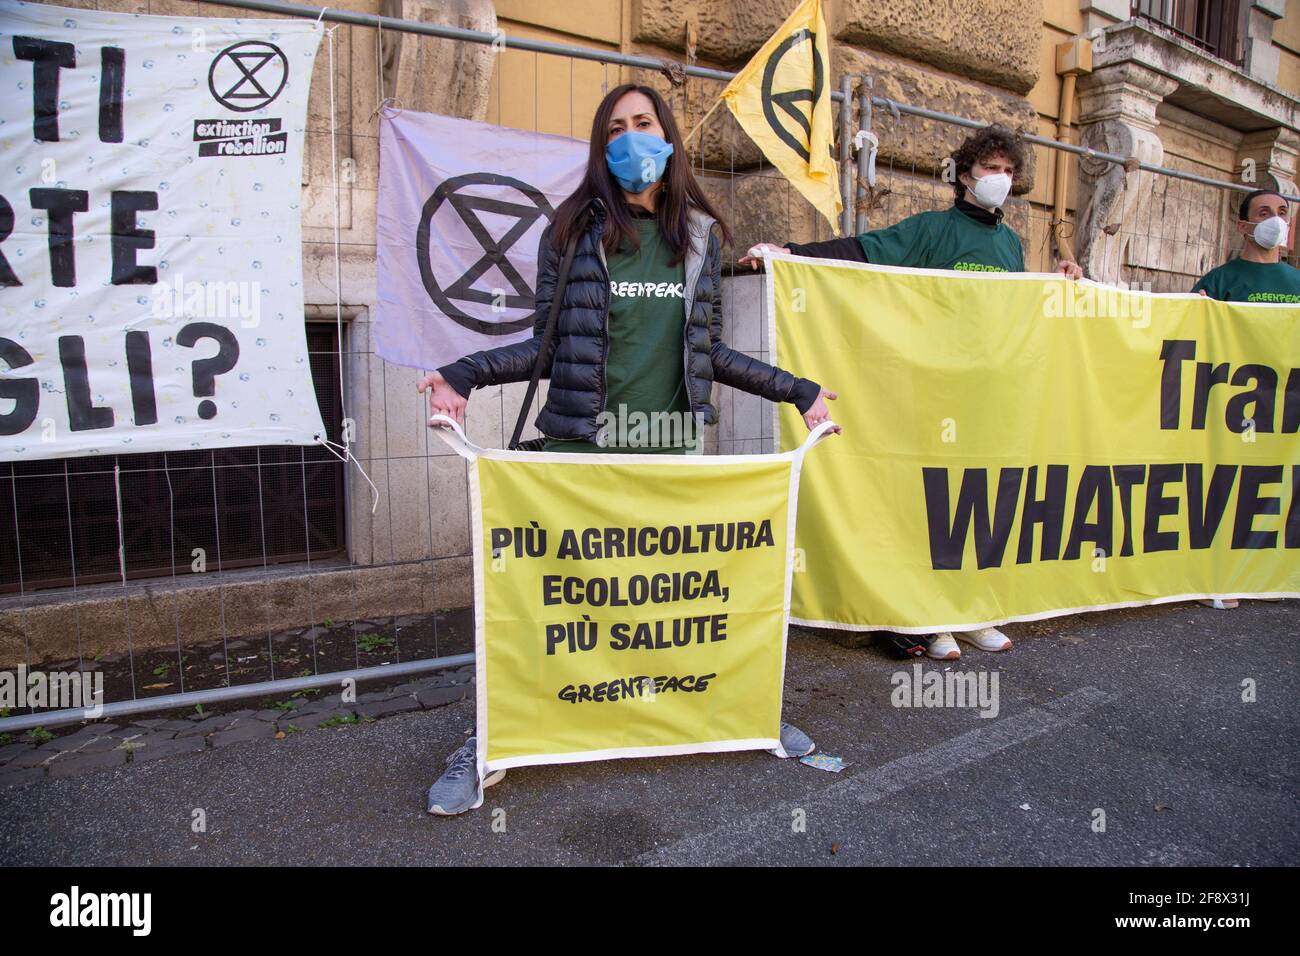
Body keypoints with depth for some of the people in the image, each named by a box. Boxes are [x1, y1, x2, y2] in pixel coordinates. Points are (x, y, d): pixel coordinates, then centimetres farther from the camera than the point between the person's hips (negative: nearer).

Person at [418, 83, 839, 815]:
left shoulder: (701, 234, 11)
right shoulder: (574, 228, 4)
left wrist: (796, 390, 11)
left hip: (672, 448, 2)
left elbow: (710, 350, 13)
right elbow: (547, 342, 2)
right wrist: (467, 374, -12)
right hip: (580, 445, -2)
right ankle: (489, 744, 17)